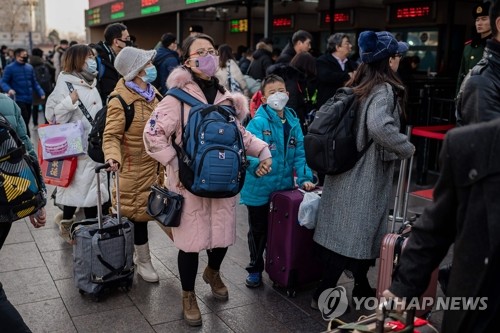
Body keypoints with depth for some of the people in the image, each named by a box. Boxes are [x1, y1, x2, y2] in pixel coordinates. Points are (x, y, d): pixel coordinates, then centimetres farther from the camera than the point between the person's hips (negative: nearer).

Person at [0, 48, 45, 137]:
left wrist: (41, 93, 2)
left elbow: (34, 82, 16)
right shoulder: (10, 68, -4)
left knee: (26, 122, 13)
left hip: (29, 99, 6)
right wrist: (9, 89, -26)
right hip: (18, 99, -6)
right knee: (24, 122, -13)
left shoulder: (29, 67, 11)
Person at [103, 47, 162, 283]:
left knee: (144, 211, 16)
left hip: (156, 166, 7)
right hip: (135, 169, -7)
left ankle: (139, 256, 34)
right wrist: (113, 156, -36)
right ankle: (143, 262, 21)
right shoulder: (120, 99, -16)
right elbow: (111, 135, -18)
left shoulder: (153, 93, 8)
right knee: (138, 213, 6)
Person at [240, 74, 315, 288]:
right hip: (259, 188, -5)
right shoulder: (258, 122, -17)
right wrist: (257, 164, -47)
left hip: (285, 188, 5)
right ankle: (255, 269, 33)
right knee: (258, 230, 13)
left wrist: (304, 178, -9)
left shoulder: (293, 122, 0)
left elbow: (299, 153, 2)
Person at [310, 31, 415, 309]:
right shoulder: (384, 89, -15)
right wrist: (407, 148, -19)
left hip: (349, 171, 9)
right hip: (366, 176, -9)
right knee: (356, 234, 0)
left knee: (345, 232, 14)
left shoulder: (357, 86, 11)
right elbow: (379, 126, -34)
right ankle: (324, 293, 7)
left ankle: (362, 288, 30)